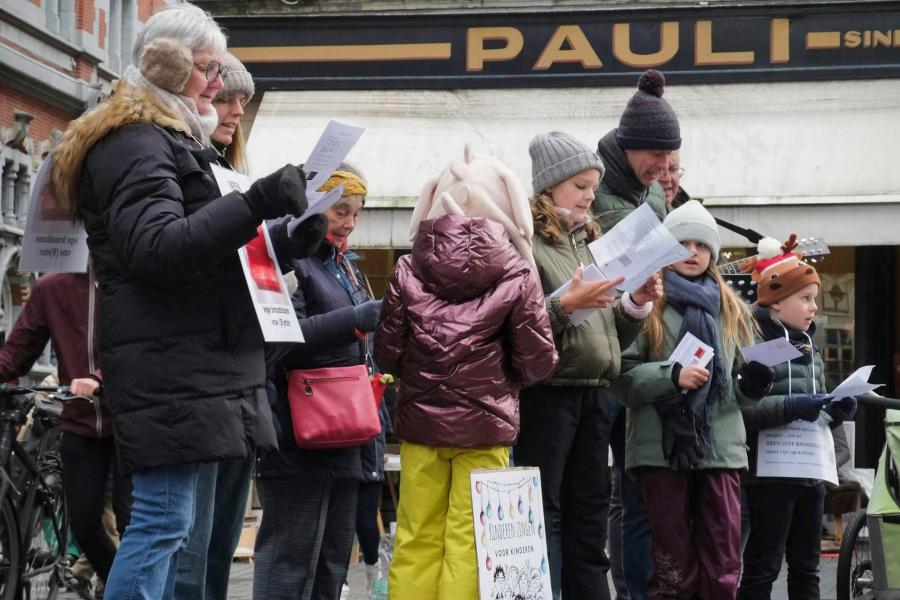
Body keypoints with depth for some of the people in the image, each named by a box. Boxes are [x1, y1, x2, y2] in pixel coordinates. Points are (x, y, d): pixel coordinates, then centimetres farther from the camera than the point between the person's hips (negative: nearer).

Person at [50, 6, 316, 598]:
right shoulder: (135, 144, -8)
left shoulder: (169, 143, 25)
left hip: (191, 367, 10)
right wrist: (257, 204, -31)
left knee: (168, 524, 9)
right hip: (170, 367, -10)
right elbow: (157, 248, -22)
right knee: (164, 521, -13)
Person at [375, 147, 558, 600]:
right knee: (467, 543, 3)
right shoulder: (515, 277, -7)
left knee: (416, 540, 9)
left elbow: (387, 353, -2)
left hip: (419, 420, 2)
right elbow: (537, 362, -5)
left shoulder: (409, 271, -3)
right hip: (485, 424, -2)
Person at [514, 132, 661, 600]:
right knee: (544, 514, -5)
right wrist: (565, 304, -25)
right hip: (545, 393, -8)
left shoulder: (590, 241, 17)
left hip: (594, 394, 8)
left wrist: (637, 304, 2)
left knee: (589, 517, 10)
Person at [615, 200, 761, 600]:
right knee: (673, 566, 0)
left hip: (721, 445, 3)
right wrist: (674, 375, -19)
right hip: (662, 447, -3)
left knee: (724, 566, 0)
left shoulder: (730, 308, 17)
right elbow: (624, 379, -5)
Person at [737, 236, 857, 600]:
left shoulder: (808, 347, 16)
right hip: (771, 471, -8)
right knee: (762, 568, -3)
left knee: (806, 569, 11)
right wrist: (790, 407, -24)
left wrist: (835, 411, 3)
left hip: (811, 470, 8)